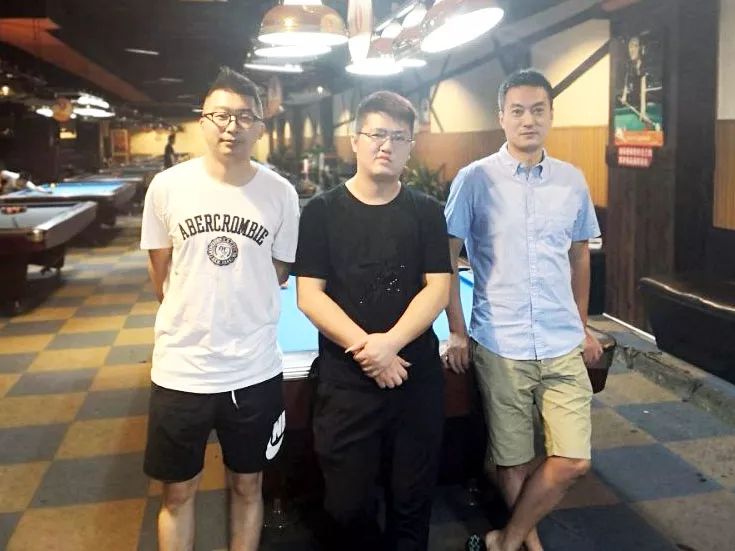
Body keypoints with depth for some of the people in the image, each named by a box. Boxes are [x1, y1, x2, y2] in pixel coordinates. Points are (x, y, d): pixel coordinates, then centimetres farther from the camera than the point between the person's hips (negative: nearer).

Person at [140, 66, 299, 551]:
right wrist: (196, 322, 10)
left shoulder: (281, 194, -6)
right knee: (178, 494, 16)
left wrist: (240, 323, 9)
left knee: (247, 487, 18)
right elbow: (161, 274, 6)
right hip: (181, 370, 0)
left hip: (255, 372, 0)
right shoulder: (167, 187, -6)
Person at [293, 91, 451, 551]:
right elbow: (309, 296, -6)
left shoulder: (427, 212, 3)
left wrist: (391, 342, -18)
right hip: (345, 381, -1)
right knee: (348, 504, 9)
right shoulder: (322, 211, -2)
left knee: (413, 500, 13)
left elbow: (438, 289, -3)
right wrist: (364, 347, -16)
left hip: (418, 379, 1)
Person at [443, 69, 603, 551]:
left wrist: (582, 327, 16)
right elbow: (446, 259, -2)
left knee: (574, 461, 2)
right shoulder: (475, 179, -6)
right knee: (513, 460, 8)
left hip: (563, 347, 3)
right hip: (499, 347, -3)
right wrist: (458, 333, -5)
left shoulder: (572, 180, 5)